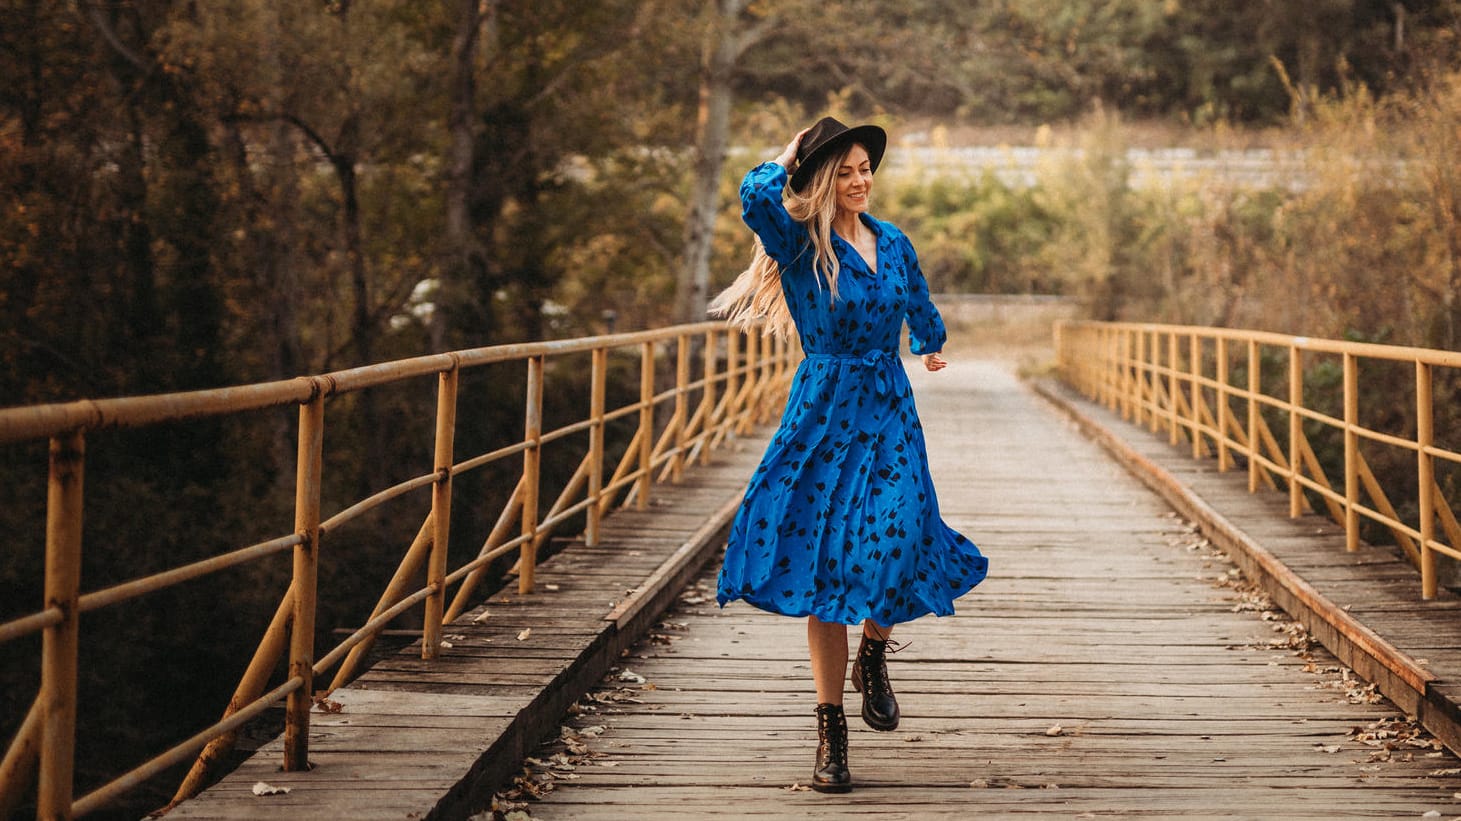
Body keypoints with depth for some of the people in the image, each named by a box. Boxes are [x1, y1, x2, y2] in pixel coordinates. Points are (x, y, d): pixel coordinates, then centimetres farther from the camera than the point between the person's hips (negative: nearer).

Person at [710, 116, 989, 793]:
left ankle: (873, 657, 14)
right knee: (823, 564, -3)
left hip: (890, 412, 3)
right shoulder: (800, 245, -6)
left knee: (895, 543, -17)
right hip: (824, 414, -3)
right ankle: (830, 731, 5)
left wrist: (931, 346, 49)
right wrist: (789, 156, -8)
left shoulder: (892, 243, 9)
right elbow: (758, 196, -28)